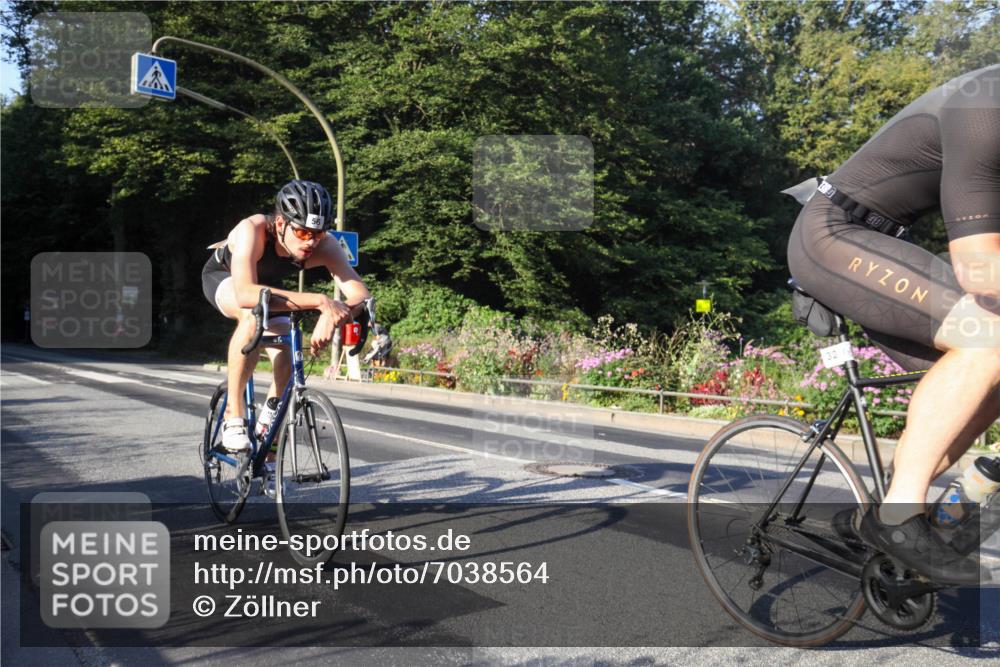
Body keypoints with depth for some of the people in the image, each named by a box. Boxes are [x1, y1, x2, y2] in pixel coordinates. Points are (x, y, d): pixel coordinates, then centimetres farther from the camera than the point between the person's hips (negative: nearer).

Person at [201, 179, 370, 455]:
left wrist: (332, 316, -60)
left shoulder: (324, 245, -33)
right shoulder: (252, 230, -43)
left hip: (269, 284, 4)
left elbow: (360, 294, -38)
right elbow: (245, 294, -57)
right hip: (223, 277, -4)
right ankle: (233, 414, -24)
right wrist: (319, 301, -63)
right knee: (252, 314, -38)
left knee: (286, 366, -9)